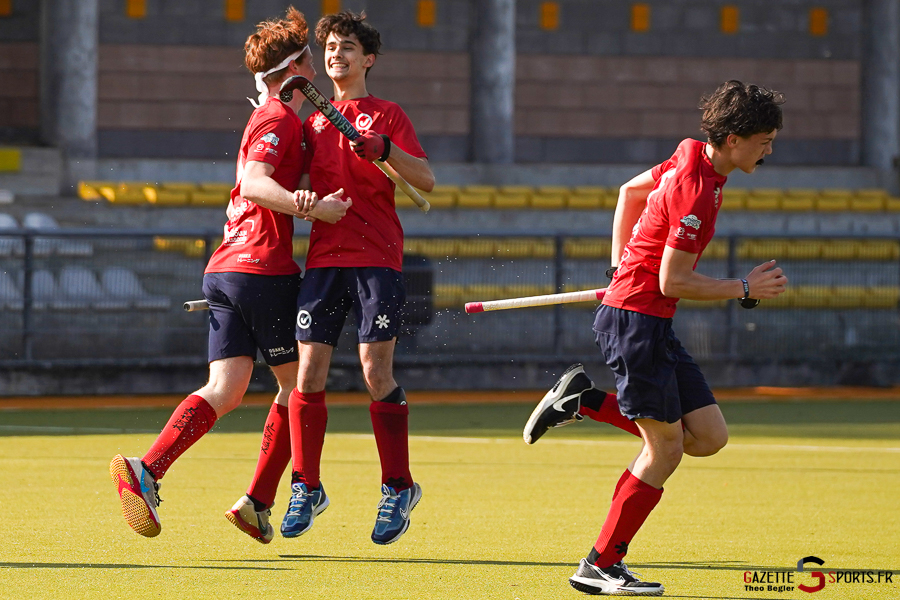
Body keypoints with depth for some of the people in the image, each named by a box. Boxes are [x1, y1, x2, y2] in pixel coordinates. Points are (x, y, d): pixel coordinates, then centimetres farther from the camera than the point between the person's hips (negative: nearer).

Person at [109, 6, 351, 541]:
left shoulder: (274, 118, 24)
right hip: (265, 269, -8)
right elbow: (255, 184, -23)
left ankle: (146, 470, -22)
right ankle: (259, 503, 4)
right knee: (296, 383, 4)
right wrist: (315, 209, -30)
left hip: (225, 270, 8)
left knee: (225, 390, -4)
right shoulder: (280, 120, -7)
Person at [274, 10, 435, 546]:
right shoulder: (313, 122, 19)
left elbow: (426, 180, -3)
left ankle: (398, 487, 0)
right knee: (309, 374, -4)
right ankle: (307, 488, 7)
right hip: (324, 256, 4)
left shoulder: (387, 116, 7)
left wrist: (383, 148, -18)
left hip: (377, 259, -4)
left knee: (376, 373, -9)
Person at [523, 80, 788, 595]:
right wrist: (745, 290, -11)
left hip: (655, 326, 10)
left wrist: (621, 268, 24)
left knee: (709, 436, 5)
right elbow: (673, 282, -20)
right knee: (666, 447, -5)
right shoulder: (696, 190, -21)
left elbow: (630, 191, 25)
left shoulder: (691, 161, 8)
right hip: (635, 318, -10)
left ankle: (584, 401, 13)